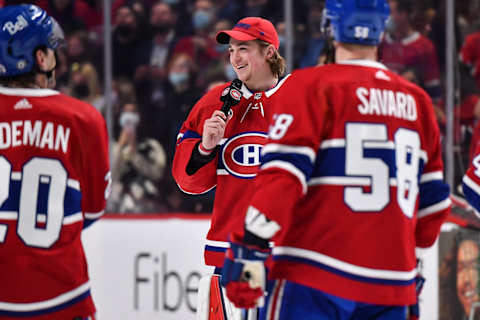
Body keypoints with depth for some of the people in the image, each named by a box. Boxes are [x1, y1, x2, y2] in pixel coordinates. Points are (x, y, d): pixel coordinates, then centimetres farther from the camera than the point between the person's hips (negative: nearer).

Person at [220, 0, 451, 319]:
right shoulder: (418, 101, 12)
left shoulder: (310, 87, -4)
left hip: (314, 281, -5)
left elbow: (282, 176, -13)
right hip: (391, 284, 5)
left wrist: (248, 248, -13)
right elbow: (433, 198, 19)